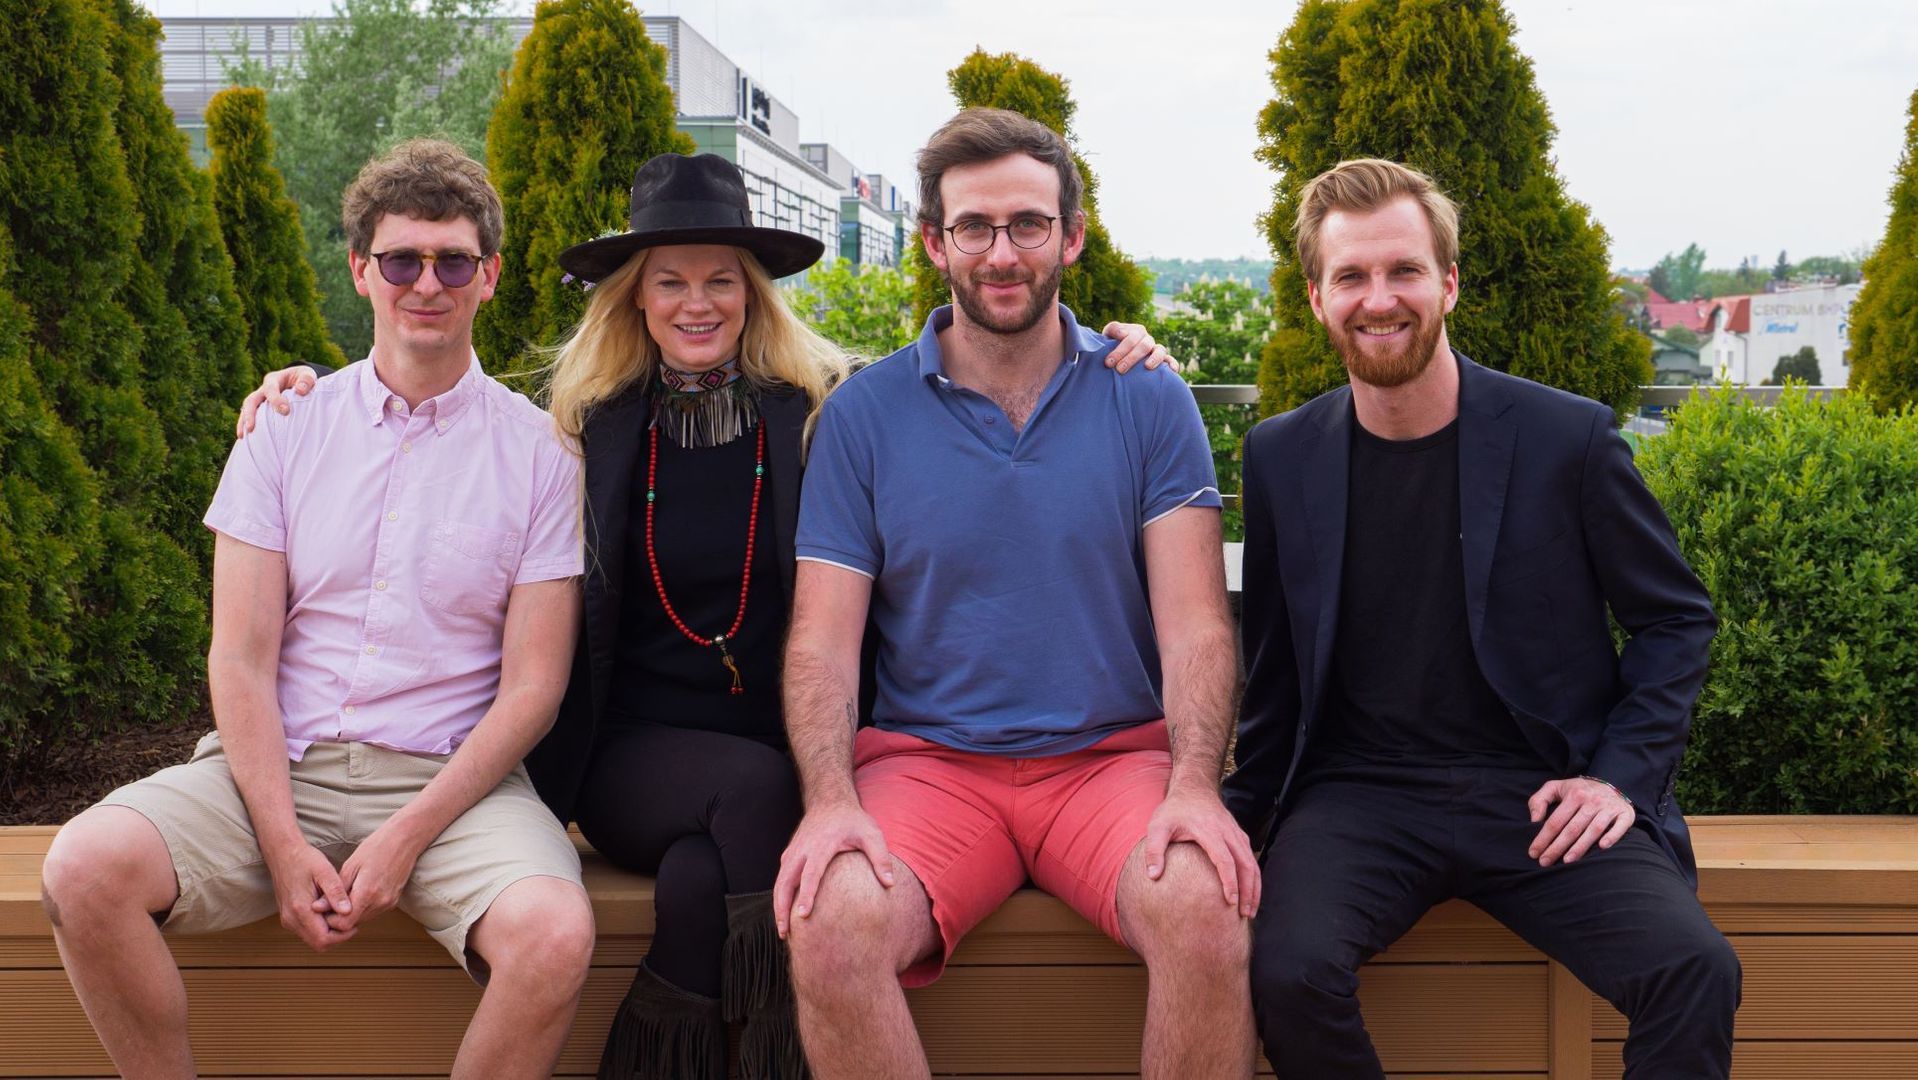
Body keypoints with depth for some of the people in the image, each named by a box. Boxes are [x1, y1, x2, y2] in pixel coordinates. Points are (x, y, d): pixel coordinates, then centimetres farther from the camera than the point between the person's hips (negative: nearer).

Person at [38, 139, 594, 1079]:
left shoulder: (539, 453, 2)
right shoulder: (286, 430, 7)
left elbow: (532, 686, -2)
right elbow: (241, 660, 2)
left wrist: (406, 837, -12)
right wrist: (283, 843, -11)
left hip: (450, 779, -2)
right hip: (278, 764, 2)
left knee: (553, 932, -31)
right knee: (86, 867, -24)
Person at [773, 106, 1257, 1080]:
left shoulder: (1149, 403, 5)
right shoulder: (863, 413, 5)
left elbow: (1194, 624, -2)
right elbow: (822, 640, 1)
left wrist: (1194, 786, -19)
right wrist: (830, 804, -16)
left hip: (1115, 754, 0)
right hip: (925, 759, 0)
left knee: (1207, 910, -29)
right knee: (829, 927, -28)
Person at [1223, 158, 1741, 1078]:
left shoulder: (1569, 438, -2)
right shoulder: (1281, 457, 3)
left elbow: (1677, 620, 8)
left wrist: (1623, 776, -3)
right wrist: (1235, 811, 2)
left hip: (1540, 796, 0)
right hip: (1361, 795, 1)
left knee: (1696, 972, -25)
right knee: (1290, 969, -28)